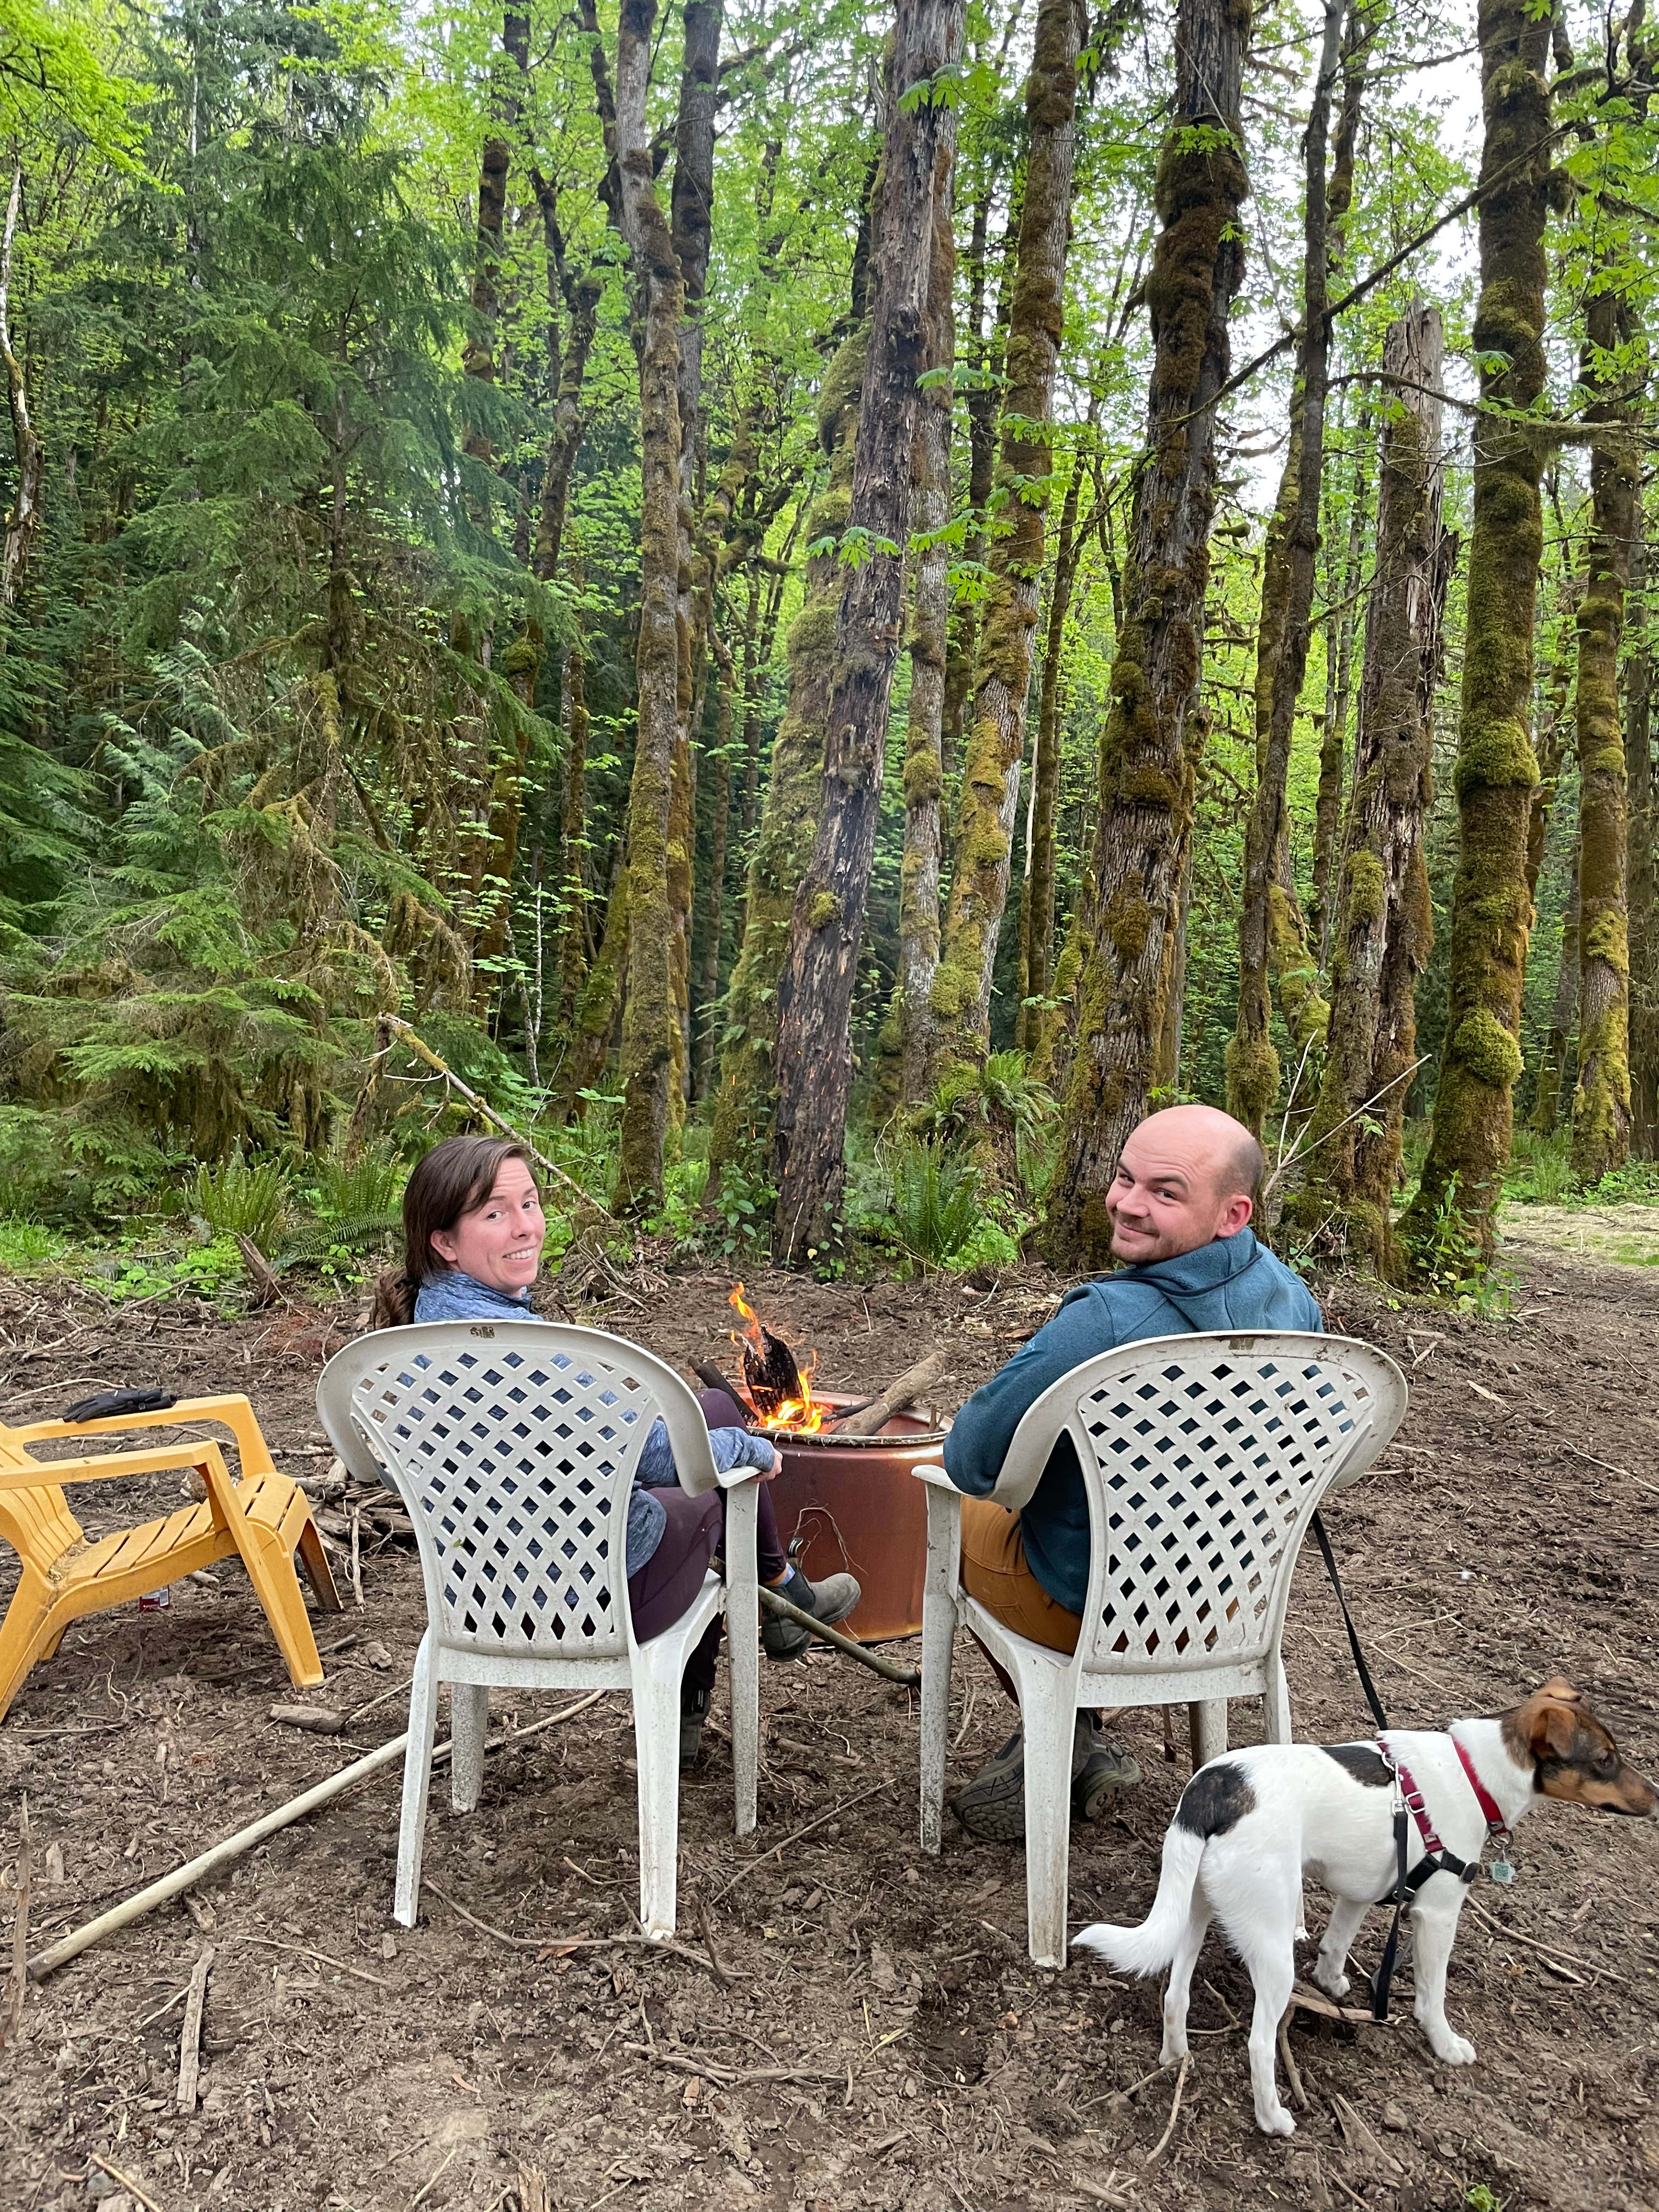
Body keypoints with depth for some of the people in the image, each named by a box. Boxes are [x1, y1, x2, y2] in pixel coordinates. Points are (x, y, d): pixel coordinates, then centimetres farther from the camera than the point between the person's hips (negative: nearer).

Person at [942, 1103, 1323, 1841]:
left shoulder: (1104, 1323, -36)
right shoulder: (1290, 1295, -12)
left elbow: (970, 1463, -25)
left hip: (1095, 1607, -6)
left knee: (961, 1515, 25)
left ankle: (1057, 1739, 25)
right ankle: (1078, 1744, 32)